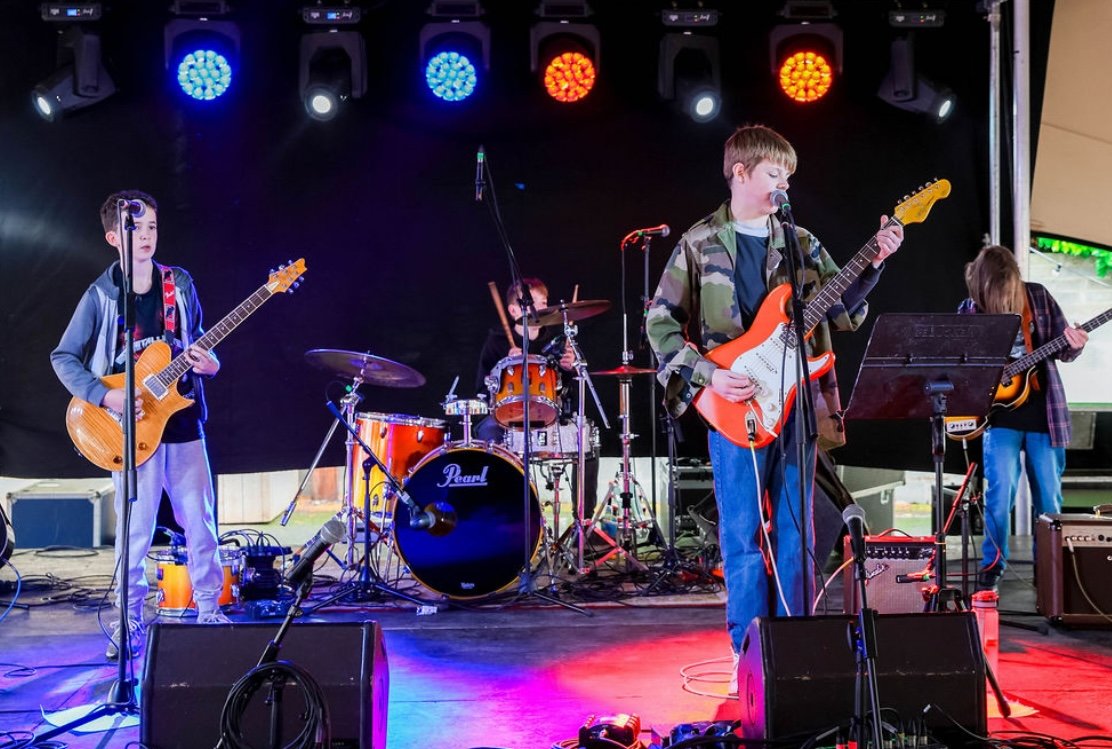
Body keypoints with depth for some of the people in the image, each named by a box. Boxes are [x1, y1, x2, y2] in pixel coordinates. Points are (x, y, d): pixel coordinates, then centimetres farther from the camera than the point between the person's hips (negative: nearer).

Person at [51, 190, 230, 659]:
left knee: (200, 522, 6)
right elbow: (63, 358, -2)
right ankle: (129, 621, 15)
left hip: (182, 420, 3)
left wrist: (207, 364, -6)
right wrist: (106, 396, -15)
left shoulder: (180, 284, 5)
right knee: (135, 529, 0)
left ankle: (208, 610, 20)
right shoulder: (100, 295, -4)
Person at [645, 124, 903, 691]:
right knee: (743, 536, -1)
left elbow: (843, 312, 7)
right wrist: (708, 375, -12)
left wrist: (873, 263, -7)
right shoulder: (700, 244, 2)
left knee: (795, 534, 7)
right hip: (735, 408, -3)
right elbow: (660, 322, -1)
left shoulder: (802, 245, 12)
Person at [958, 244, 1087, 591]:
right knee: (1001, 490, -11)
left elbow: (1061, 347, 6)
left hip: (1043, 411, 2)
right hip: (1001, 412, -1)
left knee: (1049, 497, 7)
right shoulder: (970, 310, -4)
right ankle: (992, 565, 7)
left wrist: (1074, 347, -16)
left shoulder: (1037, 296, 0)